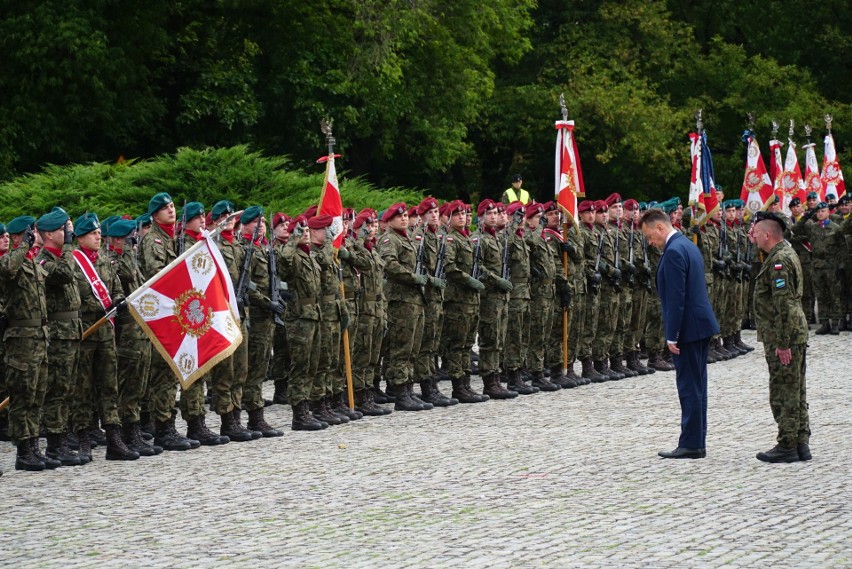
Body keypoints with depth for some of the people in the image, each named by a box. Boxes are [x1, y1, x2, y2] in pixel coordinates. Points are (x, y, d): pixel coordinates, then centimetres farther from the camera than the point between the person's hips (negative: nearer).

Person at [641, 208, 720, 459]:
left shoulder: (673, 252, -17)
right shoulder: (687, 245, 14)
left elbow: (676, 297, -21)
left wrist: (672, 336, -18)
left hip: (689, 326, -10)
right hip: (702, 325, 10)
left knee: (689, 386, -5)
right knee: (696, 385, 13)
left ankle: (691, 444, -1)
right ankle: (697, 442, 18)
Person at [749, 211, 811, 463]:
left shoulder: (779, 261, -19)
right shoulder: (785, 252, 13)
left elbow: (783, 305, -23)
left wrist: (782, 344, -23)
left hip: (783, 338, -11)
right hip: (795, 336, 11)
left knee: (783, 394, -4)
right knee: (795, 392, 14)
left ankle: (787, 446, 1)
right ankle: (800, 444, 19)